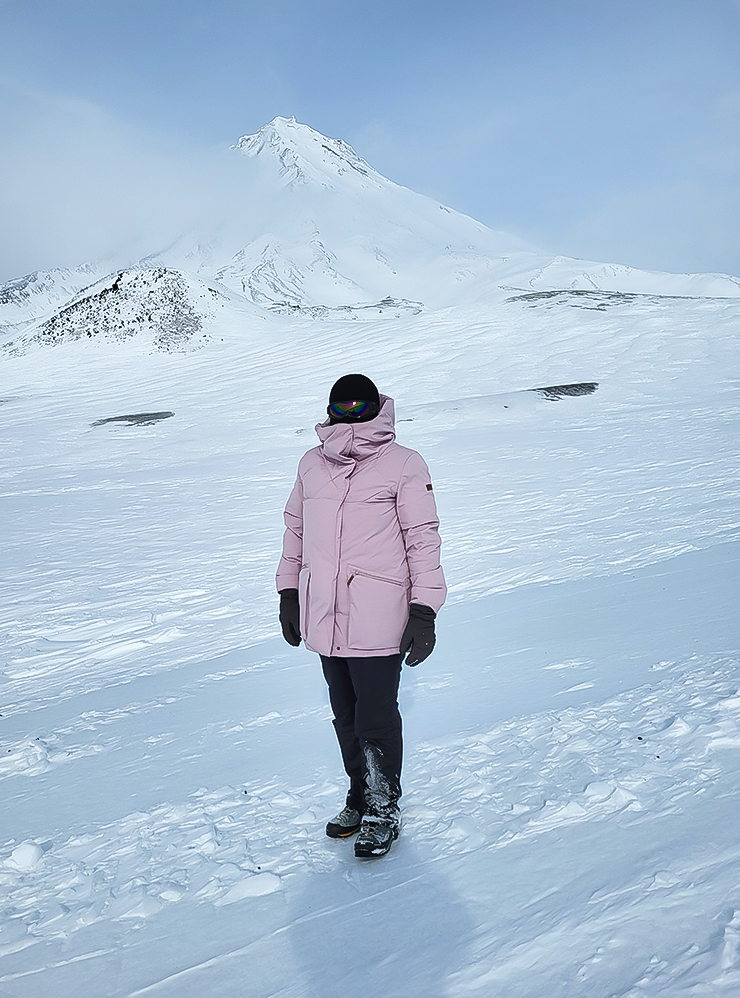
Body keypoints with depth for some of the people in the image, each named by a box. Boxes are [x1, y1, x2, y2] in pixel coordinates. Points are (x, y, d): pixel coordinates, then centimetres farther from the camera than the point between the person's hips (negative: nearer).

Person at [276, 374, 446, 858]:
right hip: (324, 618, 5)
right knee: (345, 718, 17)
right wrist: (288, 592, 19)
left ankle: (384, 810, 23)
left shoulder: (404, 465, -5)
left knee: (376, 721, 2)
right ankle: (360, 799, 35)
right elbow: (295, 529, 19)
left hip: (377, 622, -5)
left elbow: (423, 539, -5)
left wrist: (424, 610, -8)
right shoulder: (312, 464, 10)